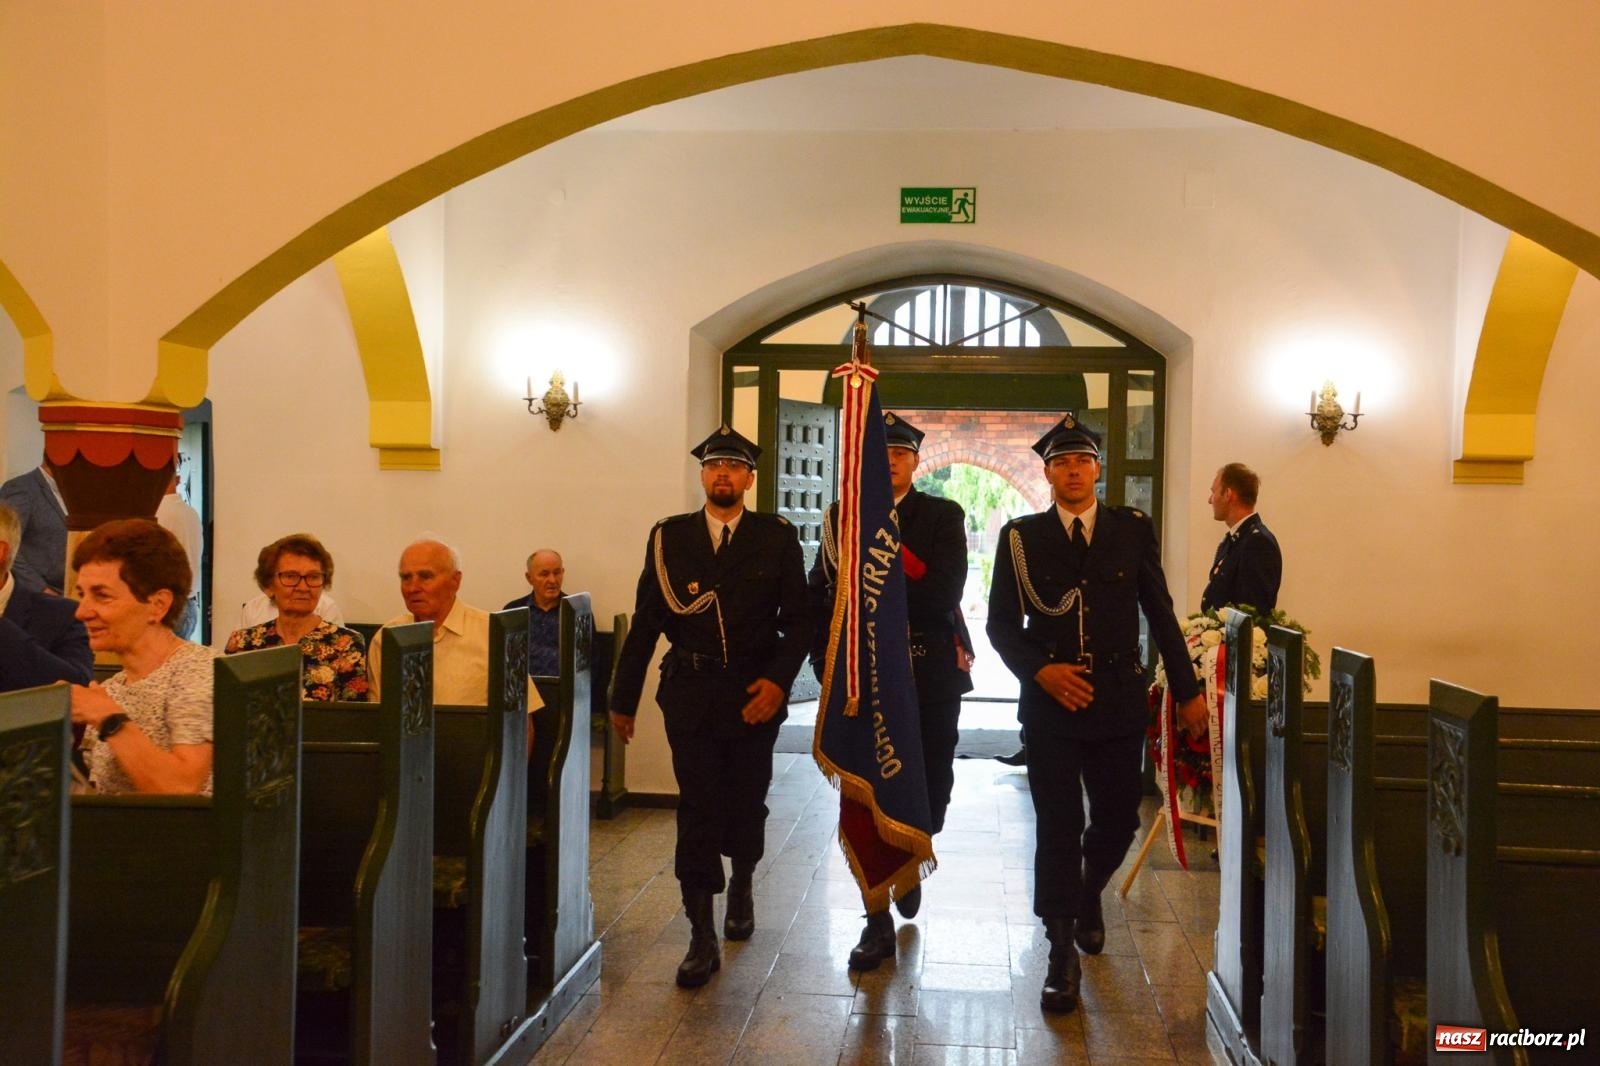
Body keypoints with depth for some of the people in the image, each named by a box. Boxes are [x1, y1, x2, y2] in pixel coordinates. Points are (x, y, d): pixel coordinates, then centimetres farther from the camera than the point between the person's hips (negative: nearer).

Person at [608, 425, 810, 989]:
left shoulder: (776, 538, 2)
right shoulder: (669, 537, 4)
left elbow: (798, 620, 0)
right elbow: (645, 622, 7)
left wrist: (779, 680, -15)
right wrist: (623, 699, 8)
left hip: (755, 693, 0)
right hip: (690, 693, 0)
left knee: (746, 803, 10)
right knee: (697, 809, -2)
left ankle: (741, 885, 41)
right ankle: (702, 938, 3)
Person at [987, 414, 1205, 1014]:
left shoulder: (1133, 530, 6)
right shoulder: (1021, 537, 3)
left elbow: (1160, 614, 9)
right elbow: (1002, 624, 3)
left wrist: (1187, 690, 9)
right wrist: (1040, 670, -14)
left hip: (1119, 700, 2)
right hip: (1050, 701, -1)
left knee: (1119, 820, 9)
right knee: (1058, 828, 0)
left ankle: (1088, 896, 41)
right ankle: (1062, 954, 12)